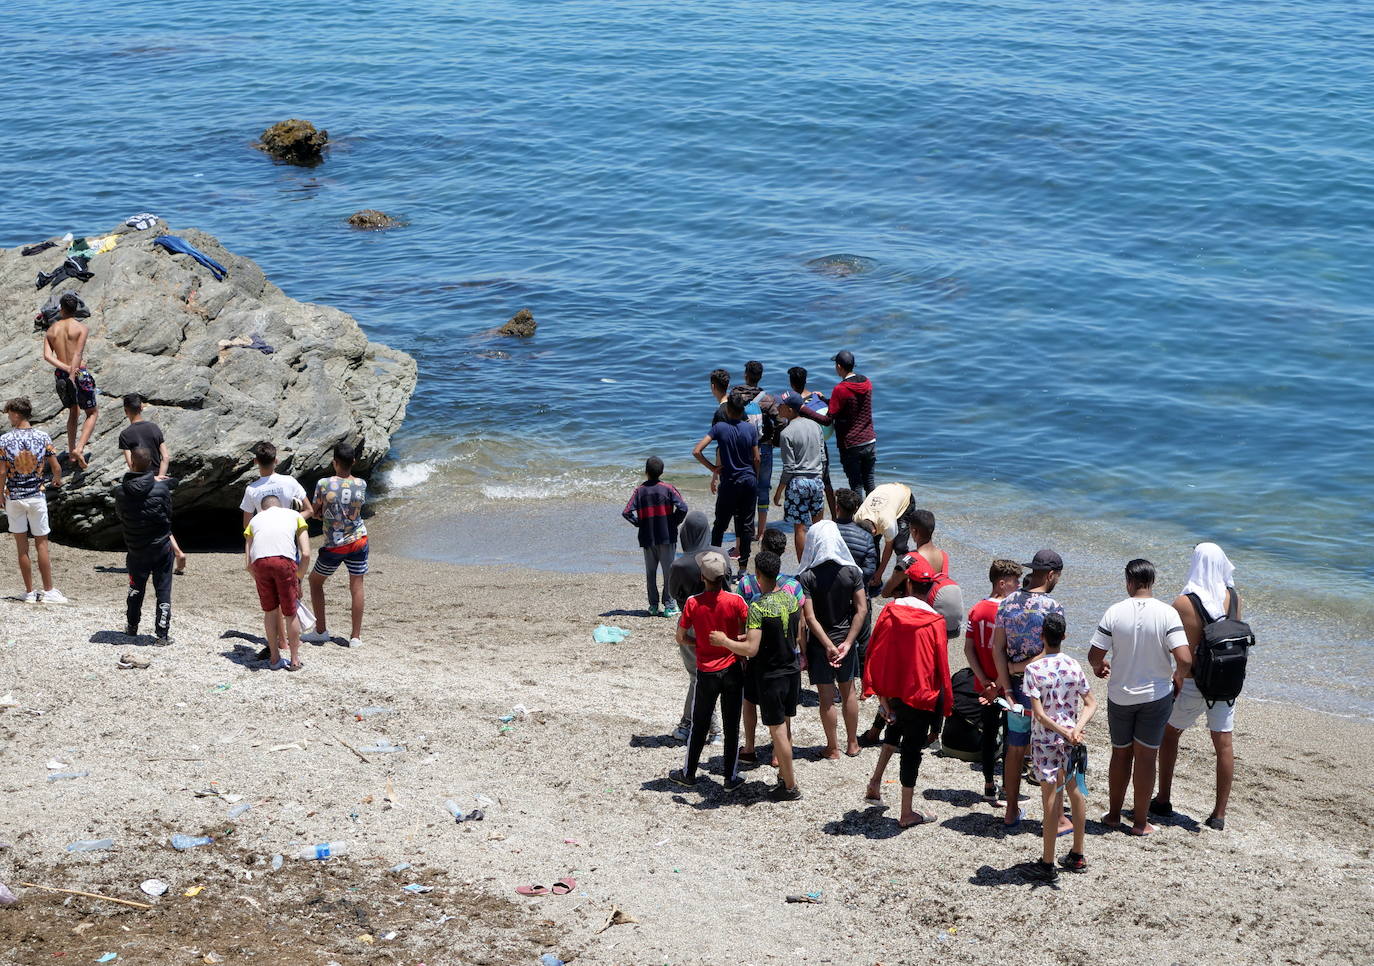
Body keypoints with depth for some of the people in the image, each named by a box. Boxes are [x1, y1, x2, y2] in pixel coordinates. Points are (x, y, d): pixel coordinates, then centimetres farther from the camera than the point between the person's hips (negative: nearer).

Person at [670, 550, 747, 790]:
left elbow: (681, 638, -3)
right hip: (732, 671, 0)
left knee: (699, 725, 14)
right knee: (732, 726, 9)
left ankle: (688, 774, 25)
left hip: (706, 673, 0)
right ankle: (730, 778, 15)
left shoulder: (693, 603, -10)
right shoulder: (736, 601, -12)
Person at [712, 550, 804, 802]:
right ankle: (784, 775, 28)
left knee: (778, 730, 3)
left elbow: (751, 649, -27)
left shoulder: (758, 607, -22)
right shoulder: (790, 598, 0)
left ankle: (791, 787, 9)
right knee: (785, 727, 18)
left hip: (770, 675, -7)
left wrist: (723, 641, -12)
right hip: (792, 670, 7)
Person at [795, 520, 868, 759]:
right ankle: (852, 744, 29)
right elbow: (861, 610, -10)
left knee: (827, 697, 8)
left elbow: (810, 618, -20)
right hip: (846, 639, 3)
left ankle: (833, 748, 18)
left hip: (819, 644, -3)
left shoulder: (806, 577, -16)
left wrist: (829, 646, -16)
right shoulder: (851, 572, -8)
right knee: (848, 691, 18)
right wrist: (847, 643, -10)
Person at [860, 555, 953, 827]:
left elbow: (874, 653, -3)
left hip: (891, 690, 4)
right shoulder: (935, 622, -14)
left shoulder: (888, 612, -7)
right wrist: (945, 704, 2)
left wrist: (878, 693, 5)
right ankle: (907, 812, 16)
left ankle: (875, 782, 26)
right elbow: (941, 666, -9)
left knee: (897, 724, 33)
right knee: (913, 746, 8)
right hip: (921, 692, -4)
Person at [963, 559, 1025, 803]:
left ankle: (989, 787, 23)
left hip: (986, 686, 7)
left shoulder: (977, 610, 3)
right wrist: (999, 687, -16)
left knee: (989, 733, 15)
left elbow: (968, 649, 1)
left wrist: (985, 681, -2)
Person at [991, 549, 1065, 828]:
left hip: (1016, 687, 5)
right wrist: (1018, 667, -7)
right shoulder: (1053, 607, -16)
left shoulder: (1008, 602, 1)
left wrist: (1008, 689, -3)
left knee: (1015, 749, 16)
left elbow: (998, 648, -2)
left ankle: (1012, 812, 26)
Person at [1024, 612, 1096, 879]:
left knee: (1051, 798, -2)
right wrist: (1076, 729, -13)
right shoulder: (1074, 666, 0)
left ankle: (1048, 863, 4)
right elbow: (1091, 703, -2)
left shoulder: (1033, 669, -13)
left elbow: (1039, 713, -18)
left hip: (1046, 740, -4)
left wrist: (1064, 732, -13)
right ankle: (1077, 855, 27)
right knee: (1075, 792, 16)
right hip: (1072, 740, 4)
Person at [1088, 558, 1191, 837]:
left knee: (1120, 753, 18)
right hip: (1156, 696, -1)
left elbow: (1094, 655, -9)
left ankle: (1113, 815, 27)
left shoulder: (1115, 612, -11)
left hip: (1120, 696, 1)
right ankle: (1140, 822, 14)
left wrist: (1098, 666, 15)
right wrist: (1178, 678, 1)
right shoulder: (1167, 613, -14)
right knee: (1146, 757, 8)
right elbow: (1184, 659, -20)